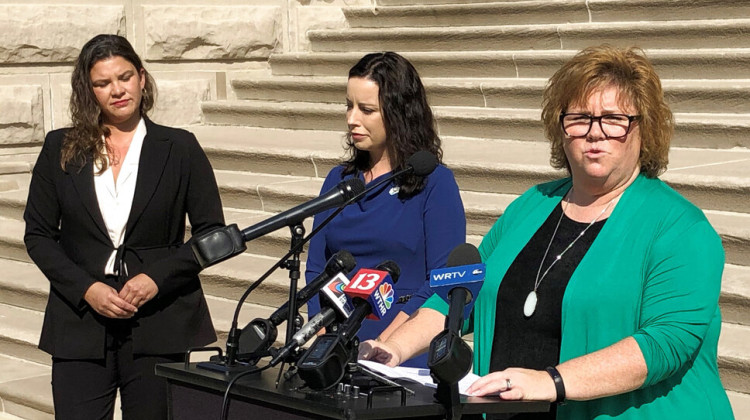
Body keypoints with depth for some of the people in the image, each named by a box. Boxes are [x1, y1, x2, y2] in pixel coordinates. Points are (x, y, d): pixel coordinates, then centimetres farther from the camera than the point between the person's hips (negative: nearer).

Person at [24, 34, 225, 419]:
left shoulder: (180, 148, 4)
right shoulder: (60, 149, 8)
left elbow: (212, 232, 4)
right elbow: (38, 234, 8)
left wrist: (157, 278, -10)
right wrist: (86, 289, -7)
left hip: (159, 325, -1)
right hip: (81, 322, 1)